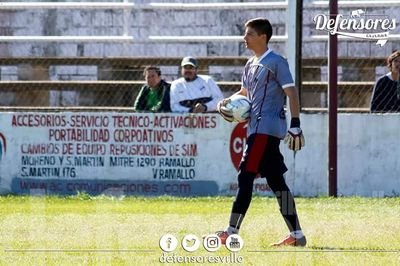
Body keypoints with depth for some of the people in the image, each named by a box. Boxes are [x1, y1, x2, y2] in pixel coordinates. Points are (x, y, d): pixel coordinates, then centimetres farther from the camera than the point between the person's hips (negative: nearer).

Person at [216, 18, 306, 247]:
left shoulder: (276, 62, -9)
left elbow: (292, 93, -13)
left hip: (266, 129, -9)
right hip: (258, 128, 9)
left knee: (246, 177, -12)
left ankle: (232, 232, -13)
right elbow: (244, 92, 31)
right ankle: (296, 234, 11)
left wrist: (295, 124, -20)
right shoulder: (251, 64, 18)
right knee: (276, 181, 9)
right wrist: (227, 102, 10)